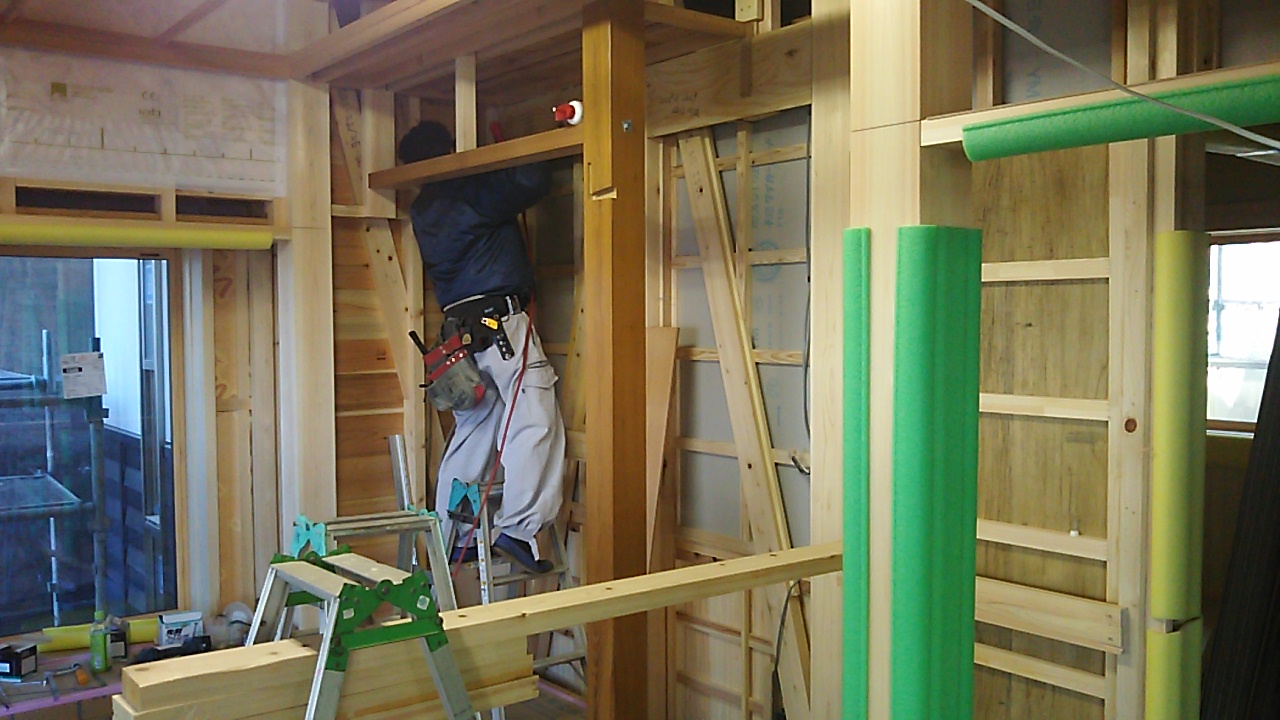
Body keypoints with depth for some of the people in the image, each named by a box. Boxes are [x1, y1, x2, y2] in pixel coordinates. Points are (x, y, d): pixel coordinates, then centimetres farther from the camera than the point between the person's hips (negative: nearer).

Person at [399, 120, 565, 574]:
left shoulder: (423, 210, 18)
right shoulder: (471, 193, -7)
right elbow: (532, 182, -17)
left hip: (459, 328, 9)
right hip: (500, 319, -8)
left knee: (472, 430, 13)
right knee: (535, 421, -9)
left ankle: (451, 536, 18)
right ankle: (518, 527, -14)